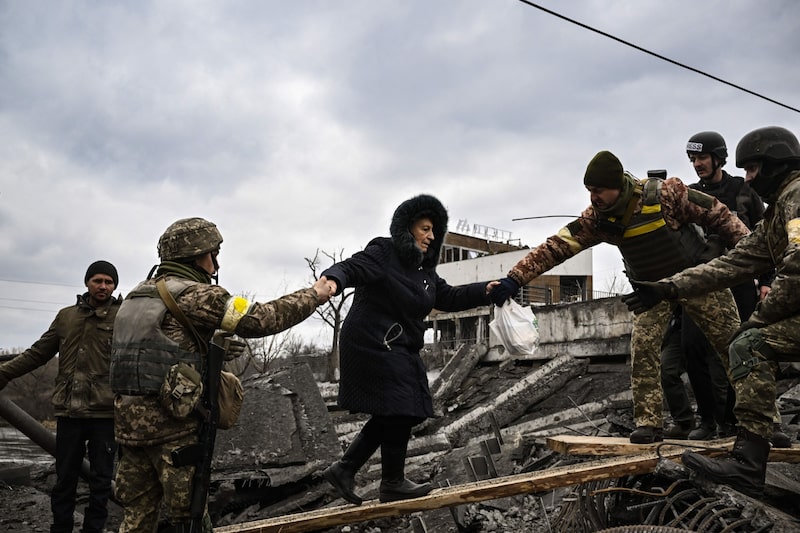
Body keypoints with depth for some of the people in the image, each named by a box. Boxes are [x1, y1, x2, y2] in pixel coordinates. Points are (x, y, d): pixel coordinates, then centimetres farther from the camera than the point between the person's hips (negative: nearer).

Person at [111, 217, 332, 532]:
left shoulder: (138, 295, 16)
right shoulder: (192, 294, -9)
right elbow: (261, 319, -13)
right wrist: (314, 294, -2)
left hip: (129, 420, 8)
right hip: (171, 422, -8)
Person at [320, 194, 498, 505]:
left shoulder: (423, 268, 15)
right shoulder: (382, 254, -11)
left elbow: (448, 298, 17)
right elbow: (350, 268, -23)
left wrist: (485, 291, 6)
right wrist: (332, 280, -46)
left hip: (399, 350, 10)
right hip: (373, 346, -10)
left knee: (391, 417, 11)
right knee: (399, 412, -5)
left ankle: (343, 470, 19)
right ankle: (392, 484, 11)